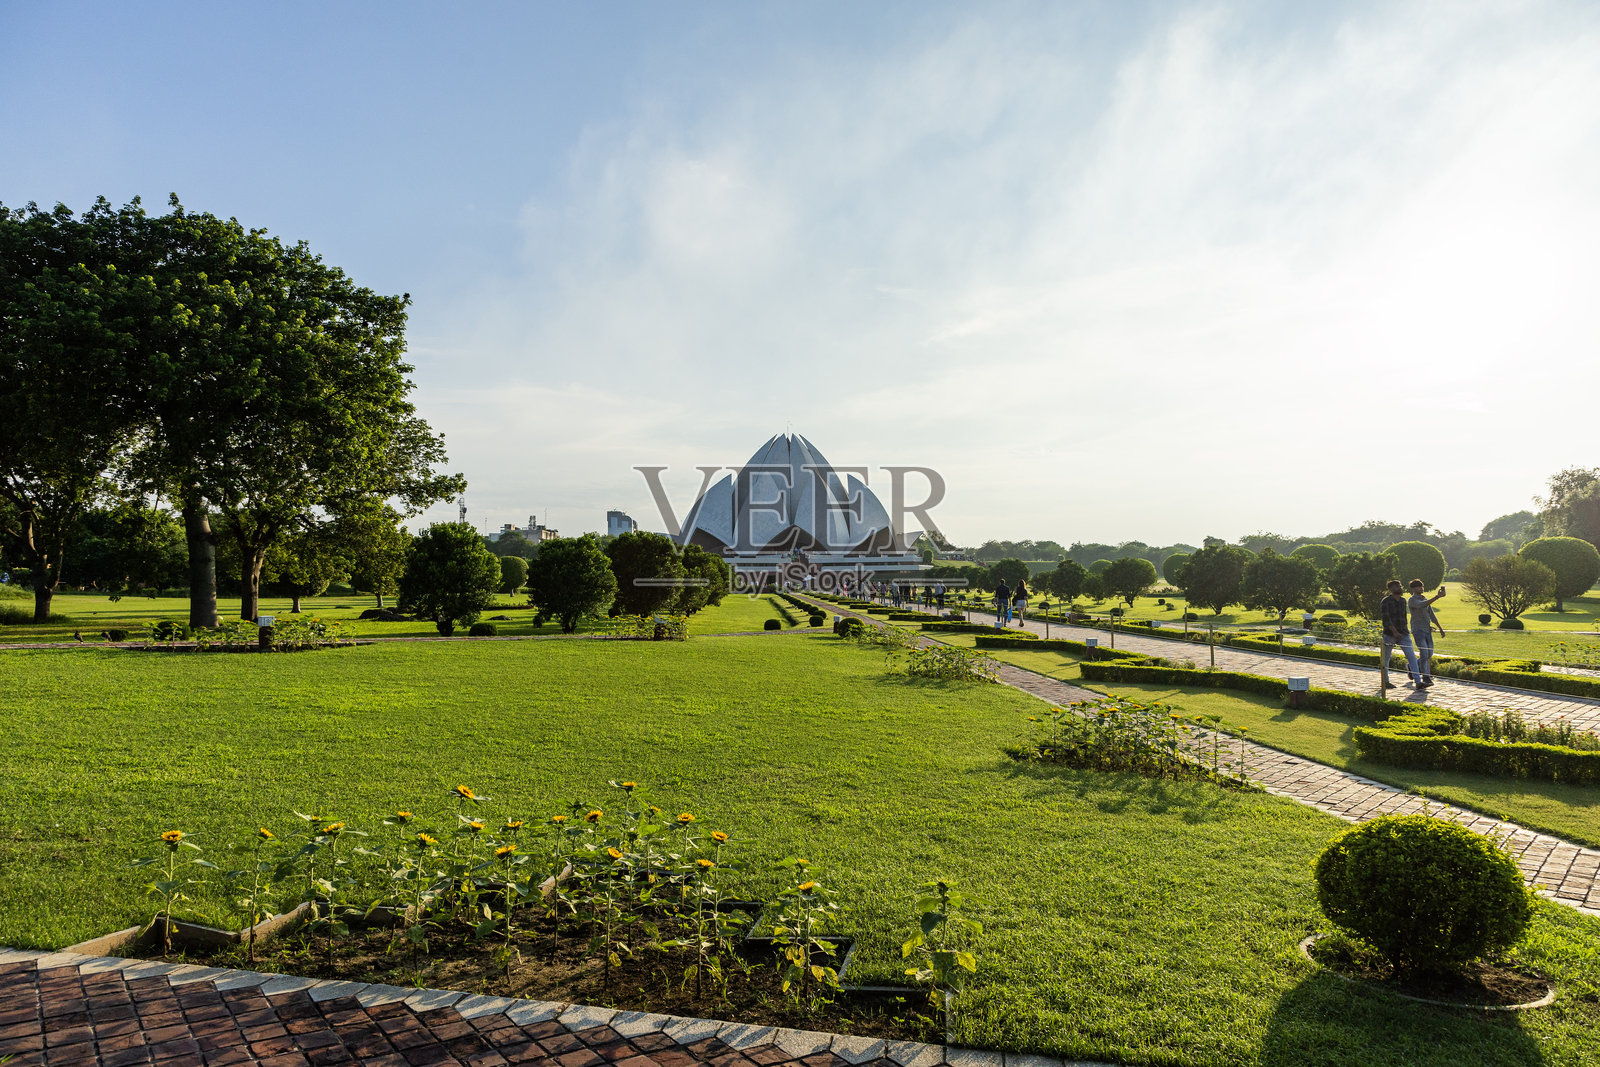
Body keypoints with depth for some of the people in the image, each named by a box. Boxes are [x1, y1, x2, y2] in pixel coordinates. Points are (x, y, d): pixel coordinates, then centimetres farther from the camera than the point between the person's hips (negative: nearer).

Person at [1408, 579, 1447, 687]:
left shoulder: (1425, 599, 15)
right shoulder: (1411, 600, -10)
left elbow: (1431, 615, 20)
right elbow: (1422, 605, -31)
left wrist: (1440, 628, 17)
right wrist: (1437, 597, -40)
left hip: (1427, 630, 8)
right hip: (1417, 630, -8)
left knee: (1429, 654, 12)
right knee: (1424, 653, -15)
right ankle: (1426, 679, -12)